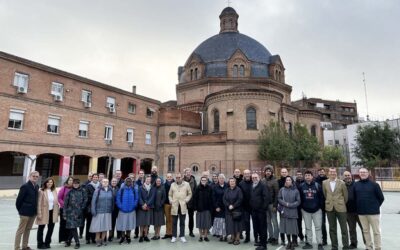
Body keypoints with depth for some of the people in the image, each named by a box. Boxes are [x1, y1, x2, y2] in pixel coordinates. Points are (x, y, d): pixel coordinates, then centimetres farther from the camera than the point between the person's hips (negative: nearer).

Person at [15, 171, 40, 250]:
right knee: (21, 230, 4)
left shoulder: (37, 186, 6)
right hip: (25, 212, -7)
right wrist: (20, 210, -4)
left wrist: (35, 210, 8)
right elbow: (19, 200, -12)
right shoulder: (25, 186, -14)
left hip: (33, 212, 7)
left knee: (28, 230, 16)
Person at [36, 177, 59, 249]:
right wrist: (39, 213, -17)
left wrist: (57, 210, 6)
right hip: (44, 212, -6)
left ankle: (47, 243, 29)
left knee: (51, 228, 14)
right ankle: (40, 244, 23)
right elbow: (39, 203, -14)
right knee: (41, 228, 10)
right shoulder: (41, 191, -13)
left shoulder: (54, 191, 4)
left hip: (52, 212, 6)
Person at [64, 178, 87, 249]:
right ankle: (77, 243, 4)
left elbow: (85, 200, 2)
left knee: (73, 228, 7)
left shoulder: (82, 191, 1)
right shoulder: (70, 192, 0)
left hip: (79, 212, 1)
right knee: (72, 227, -5)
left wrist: (81, 208, -5)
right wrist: (64, 214, -2)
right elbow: (65, 203, 1)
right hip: (70, 212, -1)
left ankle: (68, 241, 26)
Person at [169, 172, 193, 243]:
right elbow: (170, 194, 15)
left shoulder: (186, 184, 4)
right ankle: (174, 236, 16)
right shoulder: (172, 185, 10)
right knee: (174, 222, 6)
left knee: (182, 222, 6)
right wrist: (171, 200, 0)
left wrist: (186, 200, -5)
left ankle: (182, 236, 17)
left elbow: (190, 194, 8)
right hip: (174, 206, 1)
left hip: (183, 206, -1)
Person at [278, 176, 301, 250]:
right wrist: (285, 203, -11)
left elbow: (298, 201, -3)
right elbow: (279, 199, 3)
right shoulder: (282, 190, 2)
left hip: (293, 212, -2)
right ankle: (289, 242, 21)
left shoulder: (295, 190, -3)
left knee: (293, 227, 0)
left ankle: (293, 242, 18)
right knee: (286, 227, 7)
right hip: (284, 211, 2)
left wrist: (290, 205, -12)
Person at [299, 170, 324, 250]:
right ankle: (309, 243, 20)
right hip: (305, 210, 2)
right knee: (308, 228, 11)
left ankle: (320, 244, 11)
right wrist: (301, 207, 3)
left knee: (318, 227, 2)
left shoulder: (317, 185, -6)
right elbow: (299, 197, 4)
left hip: (317, 210, -2)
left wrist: (321, 207, -4)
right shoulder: (301, 186, -2)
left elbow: (321, 197, -2)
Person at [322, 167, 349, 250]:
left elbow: (345, 195, 5)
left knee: (344, 228, 5)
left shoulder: (341, 183, -3)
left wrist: (343, 203, 12)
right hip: (329, 208, 2)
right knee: (332, 228, 9)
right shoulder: (324, 183, 2)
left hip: (341, 207, -2)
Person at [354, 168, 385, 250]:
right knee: (365, 231, 12)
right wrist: (359, 207, 9)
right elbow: (355, 197, 12)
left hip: (373, 212, -3)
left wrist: (375, 206, 3)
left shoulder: (374, 184, -5)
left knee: (376, 231, 4)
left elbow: (381, 198, 0)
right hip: (361, 212, 3)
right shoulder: (356, 185, 3)